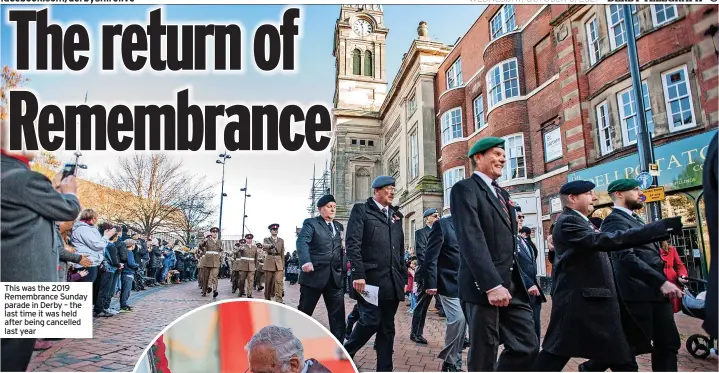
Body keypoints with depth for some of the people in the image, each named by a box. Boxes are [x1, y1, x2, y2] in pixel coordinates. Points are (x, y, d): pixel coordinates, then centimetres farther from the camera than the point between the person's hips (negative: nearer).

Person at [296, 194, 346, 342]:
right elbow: (302, 242, -16)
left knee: (338, 314, 3)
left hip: (335, 276, 5)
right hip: (314, 274, -4)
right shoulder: (311, 223, -1)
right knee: (304, 312, 9)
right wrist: (305, 261, -33)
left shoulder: (339, 227, 17)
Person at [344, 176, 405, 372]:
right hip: (370, 278, -6)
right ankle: (344, 355, 18)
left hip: (392, 280, 6)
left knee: (387, 327, 8)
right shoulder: (361, 210, 0)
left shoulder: (396, 215, 18)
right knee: (371, 321, -7)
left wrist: (403, 275, 13)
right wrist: (358, 274, -18)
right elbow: (353, 244, -10)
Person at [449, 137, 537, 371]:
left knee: (527, 346, 7)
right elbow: (471, 240, -19)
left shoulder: (502, 193, 20)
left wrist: (520, 281, 13)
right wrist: (492, 285, -24)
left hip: (512, 285, 8)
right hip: (484, 286, -8)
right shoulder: (465, 189, -7)